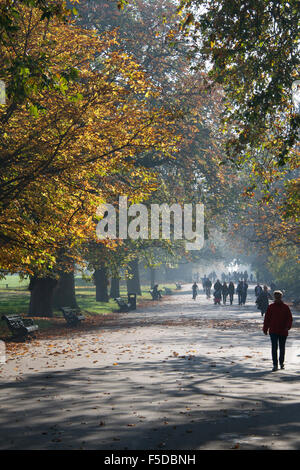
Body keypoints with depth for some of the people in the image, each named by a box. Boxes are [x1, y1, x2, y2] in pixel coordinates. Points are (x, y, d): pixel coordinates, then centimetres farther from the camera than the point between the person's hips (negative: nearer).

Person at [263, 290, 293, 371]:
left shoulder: (285, 307, 2)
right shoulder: (270, 307, 2)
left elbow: (290, 318, 1)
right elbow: (267, 318, 6)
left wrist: (288, 327, -14)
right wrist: (265, 329, 3)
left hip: (283, 331, 1)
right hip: (273, 331, -1)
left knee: (282, 348, 12)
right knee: (274, 348, -7)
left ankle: (281, 363, 30)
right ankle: (275, 365, -7)